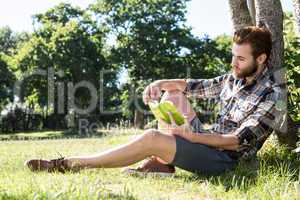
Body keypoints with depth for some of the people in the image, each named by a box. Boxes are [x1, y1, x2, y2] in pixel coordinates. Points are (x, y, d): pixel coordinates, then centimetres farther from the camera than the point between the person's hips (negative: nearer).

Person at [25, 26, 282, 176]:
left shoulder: (270, 95, -13)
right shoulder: (233, 78, 11)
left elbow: (237, 141, -19)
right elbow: (195, 86, 16)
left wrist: (191, 136, -24)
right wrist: (160, 83, -3)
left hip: (224, 159, -9)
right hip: (207, 141, 9)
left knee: (152, 137, -27)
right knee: (172, 95, 9)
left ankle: (71, 164, -19)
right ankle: (161, 161, -6)